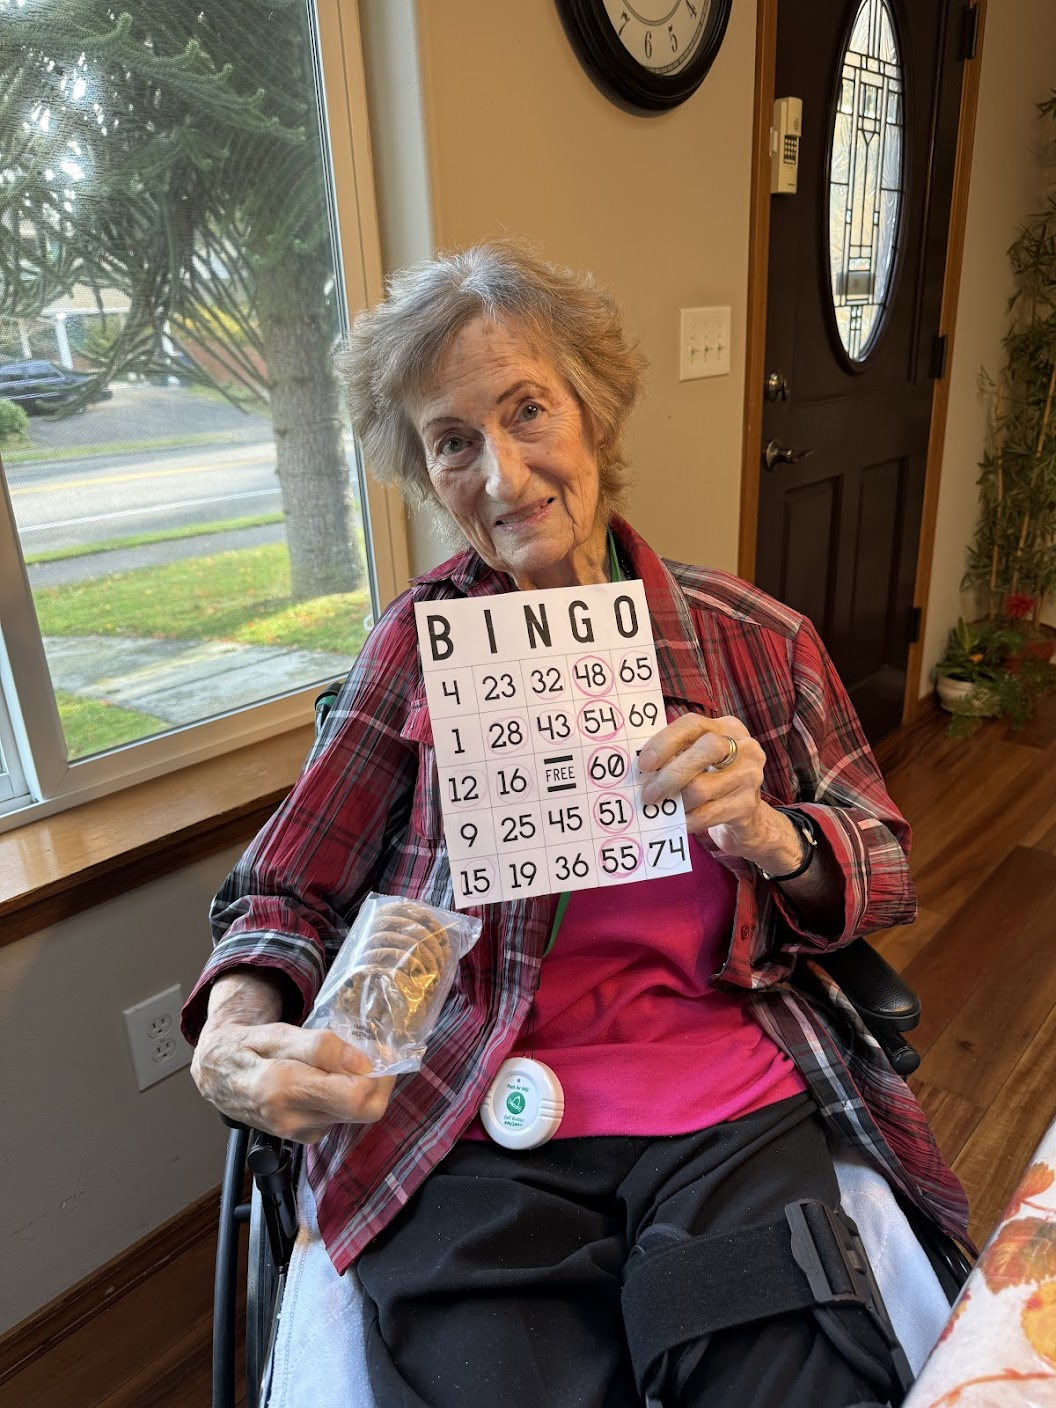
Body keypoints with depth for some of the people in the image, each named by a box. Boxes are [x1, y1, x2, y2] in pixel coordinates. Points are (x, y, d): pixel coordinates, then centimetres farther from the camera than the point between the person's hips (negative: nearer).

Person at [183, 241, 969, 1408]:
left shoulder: (753, 642, 3)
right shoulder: (419, 644, 1)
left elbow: (887, 867, 8)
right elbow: (290, 893, 3)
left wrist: (766, 838, -13)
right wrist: (234, 1031, -17)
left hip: (733, 1108, 2)